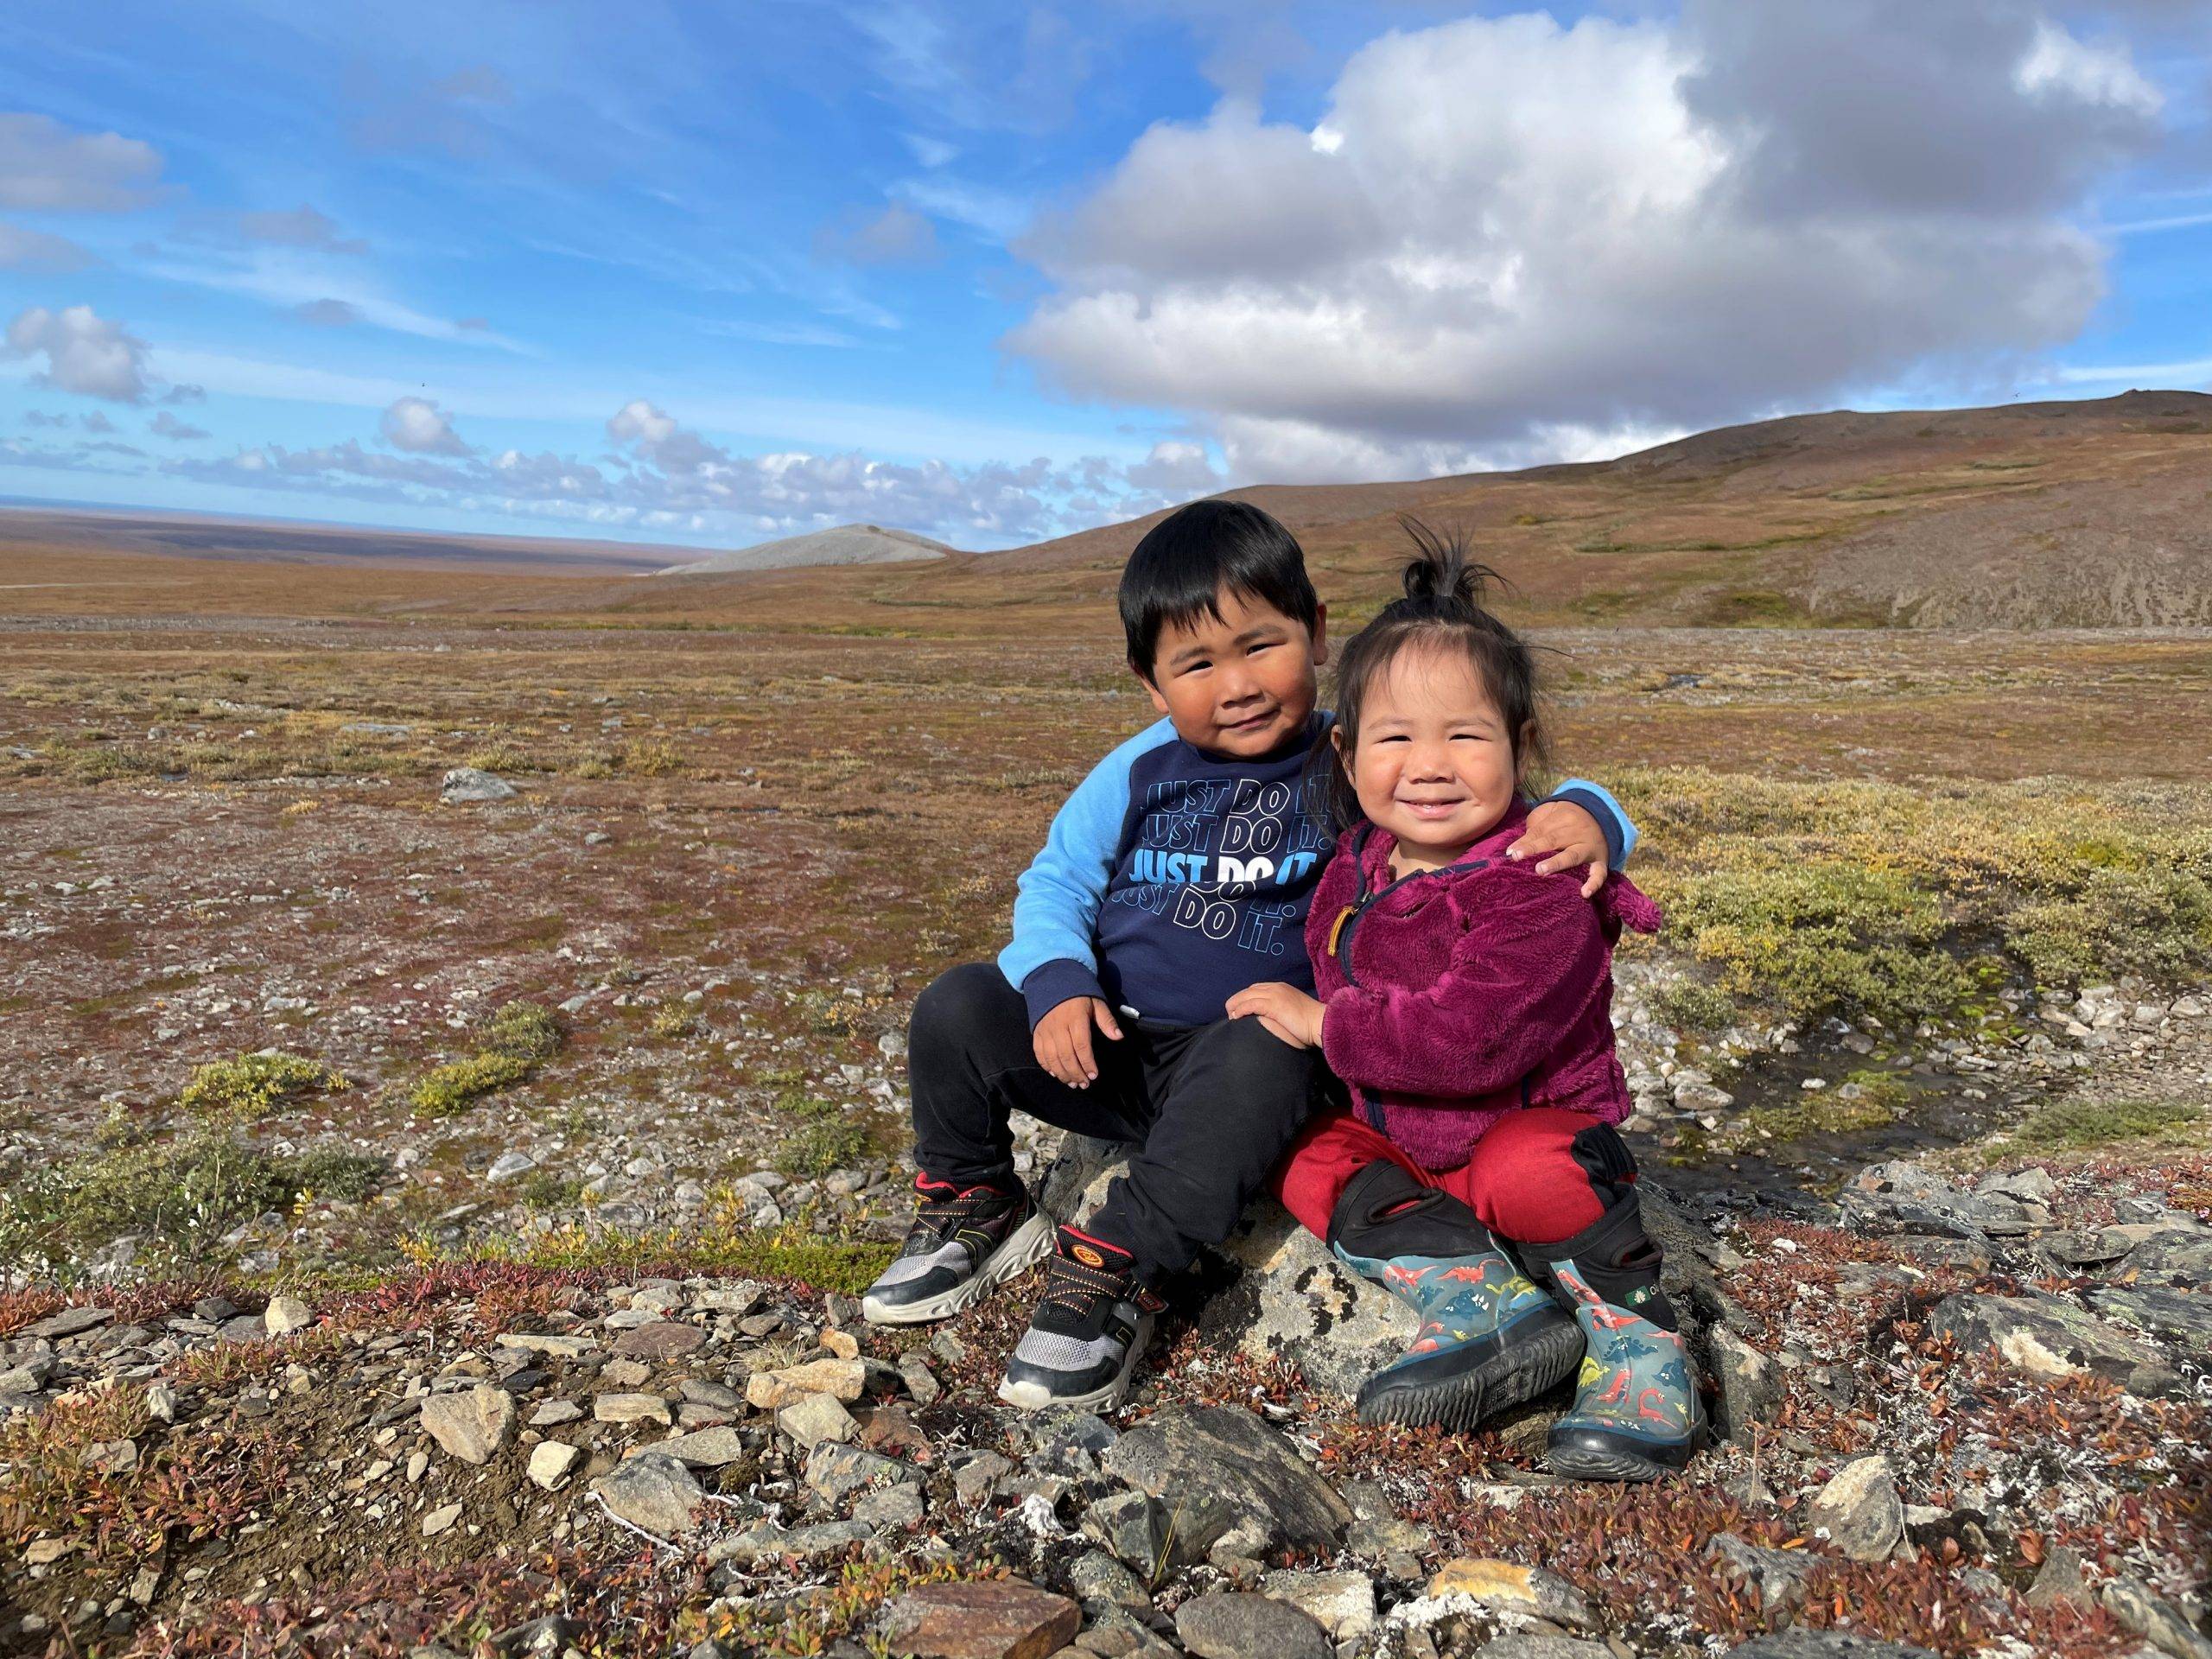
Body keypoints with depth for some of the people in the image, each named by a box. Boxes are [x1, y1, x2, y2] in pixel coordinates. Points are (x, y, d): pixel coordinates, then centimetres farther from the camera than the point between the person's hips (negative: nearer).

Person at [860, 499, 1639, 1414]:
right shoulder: (1137, 773, 3)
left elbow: (1500, 807, -9)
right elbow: (1054, 881, 8)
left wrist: (1583, 817, -34)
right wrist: (1057, 983, -12)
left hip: (1238, 1063, -3)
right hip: (1108, 1051, 4)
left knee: (1268, 1052, -37)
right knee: (956, 1010, -14)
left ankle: (1119, 1269, -28)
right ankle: (976, 1207, 11)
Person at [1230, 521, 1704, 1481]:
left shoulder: (1542, 893, -25)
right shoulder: (1356, 869, -2)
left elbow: (1473, 1037, -34)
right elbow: (1333, 969, 21)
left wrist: (1325, 1024, -25)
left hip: (1541, 1127, -8)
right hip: (1403, 1142, 8)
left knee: (1520, 1171, -36)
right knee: (1304, 1157, -7)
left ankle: (1639, 1346, -10)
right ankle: (1489, 1301, -18)